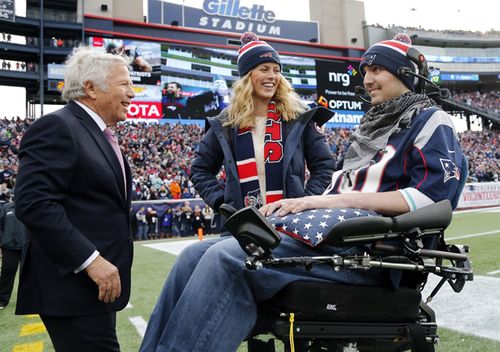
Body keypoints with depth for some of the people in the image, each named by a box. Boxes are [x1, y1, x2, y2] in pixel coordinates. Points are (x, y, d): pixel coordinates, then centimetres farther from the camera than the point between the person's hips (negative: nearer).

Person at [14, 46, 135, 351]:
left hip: (98, 281, 9)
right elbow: (33, 203, -22)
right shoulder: (56, 128, -12)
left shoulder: (99, 134, 17)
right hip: (74, 285, -9)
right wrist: (89, 259, -23)